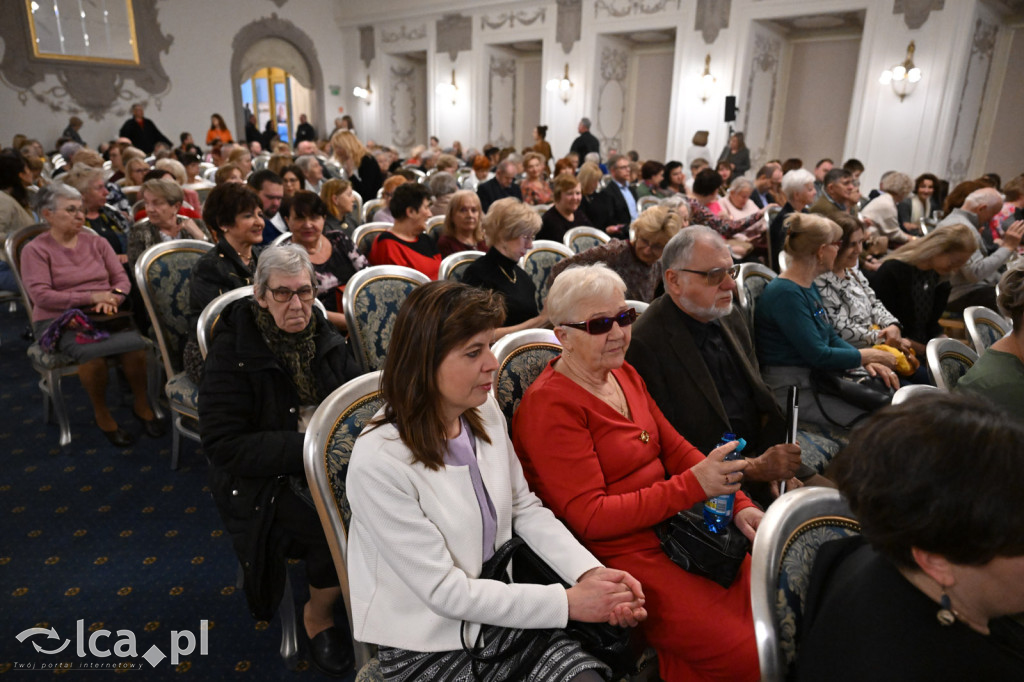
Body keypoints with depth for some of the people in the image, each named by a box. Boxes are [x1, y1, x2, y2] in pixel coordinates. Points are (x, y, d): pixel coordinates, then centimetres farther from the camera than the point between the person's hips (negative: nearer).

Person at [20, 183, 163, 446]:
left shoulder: (97, 242, 14)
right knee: (92, 351, -35)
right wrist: (91, 298, -18)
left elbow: (122, 279, 9)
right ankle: (102, 415, -10)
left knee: (135, 344, -29)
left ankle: (141, 405, -5)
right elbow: (41, 296, -10)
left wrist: (112, 299, -14)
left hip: (103, 316, 3)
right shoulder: (35, 250, 2)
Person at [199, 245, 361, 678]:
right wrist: (306, 447, -24)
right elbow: (223, 445, -15)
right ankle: (318, 616, 3)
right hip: (262, 482, -5)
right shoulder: (234, 350, -10)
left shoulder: (323, 337, 5)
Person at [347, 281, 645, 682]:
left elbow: (525, 508, 4)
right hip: (429, 649, -5)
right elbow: (445, 591, -20)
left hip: (500, 609, 5)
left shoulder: (486, 413, -5)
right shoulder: (378, 461, -25)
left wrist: (590, 573, -11)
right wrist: (567, 603, -18)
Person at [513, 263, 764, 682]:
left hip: (674, 525, 8)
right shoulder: (550, 405, -15)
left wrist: (738, 504, 1)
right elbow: (589, 517, -18)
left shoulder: (625, 375, 10)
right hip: (618, 553, -8)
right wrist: (693, 485, -22)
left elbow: (675, 448, 14)